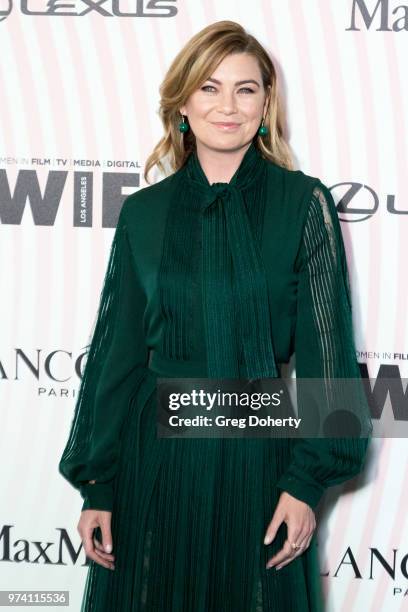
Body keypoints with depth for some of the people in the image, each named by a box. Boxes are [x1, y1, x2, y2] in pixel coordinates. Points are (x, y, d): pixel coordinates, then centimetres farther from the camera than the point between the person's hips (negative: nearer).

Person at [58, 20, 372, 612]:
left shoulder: (303, 203, -3)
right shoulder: (144, 213, 3)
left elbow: (325, 348, -4)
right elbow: (116, 352, 5)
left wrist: (308, 480, -9)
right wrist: (96, 484, 3)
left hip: (259, 451, -1)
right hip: (156, 453, 2)